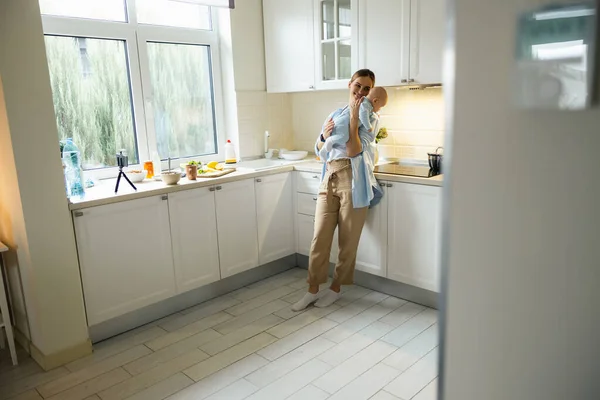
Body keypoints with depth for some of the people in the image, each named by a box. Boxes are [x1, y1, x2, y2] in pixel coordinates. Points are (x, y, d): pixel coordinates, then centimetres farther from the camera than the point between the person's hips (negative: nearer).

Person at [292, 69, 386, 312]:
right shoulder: (336, 114, 15)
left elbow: (354, 151, -15)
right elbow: (319, 150, 18)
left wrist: (354, 117, -15)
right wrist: (324, 136, -3)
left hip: (353, 181, -4)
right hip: (329, 179, 4)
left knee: (348, 239, 5)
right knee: (320, 237, 2)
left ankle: (336, 288, 22)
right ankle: (313, 290, 14)